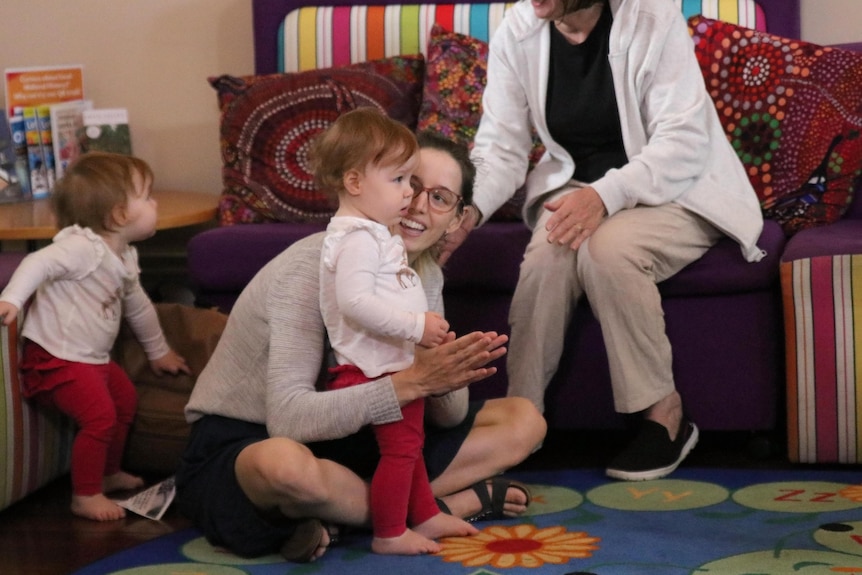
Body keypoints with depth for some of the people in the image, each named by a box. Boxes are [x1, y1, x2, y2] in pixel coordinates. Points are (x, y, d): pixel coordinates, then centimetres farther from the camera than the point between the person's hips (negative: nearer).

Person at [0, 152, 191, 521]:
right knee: (100, 415, -19)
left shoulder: (124, 258, 10)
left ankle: (109, 473, 40)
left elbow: (137, 307, 25)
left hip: (93, 358, 10)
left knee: (125, 398, 21)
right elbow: (39, 263, -35)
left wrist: (158, 351, 35)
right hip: (57, 358, -10)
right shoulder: (83, 248, -21)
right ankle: (86, 497, -7)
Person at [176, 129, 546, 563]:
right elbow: (288, 419, -34)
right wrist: (412, 381, -39)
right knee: (286, 463, -44)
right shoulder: (314, 267, -23)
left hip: (348, 441, 7)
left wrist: (443, 384, -27)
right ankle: (459, 501, -18)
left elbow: (447, 416, -2)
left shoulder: (425, 275, 0)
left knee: (524, 421, 1)